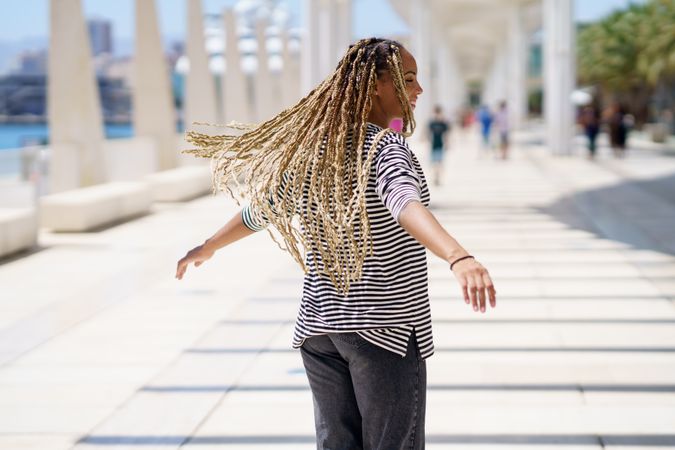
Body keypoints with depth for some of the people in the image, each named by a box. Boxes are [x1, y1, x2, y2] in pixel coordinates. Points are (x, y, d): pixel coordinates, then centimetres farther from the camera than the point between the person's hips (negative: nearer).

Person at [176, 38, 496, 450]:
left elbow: (263, 207, 16)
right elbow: (404, 204, -36)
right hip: (385, 328, -7)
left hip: (319, 327, 7)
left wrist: (209, 247, 33)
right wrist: (459, 257, -53)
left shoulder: (314, 147, 6)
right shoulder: (387, 147, -15)